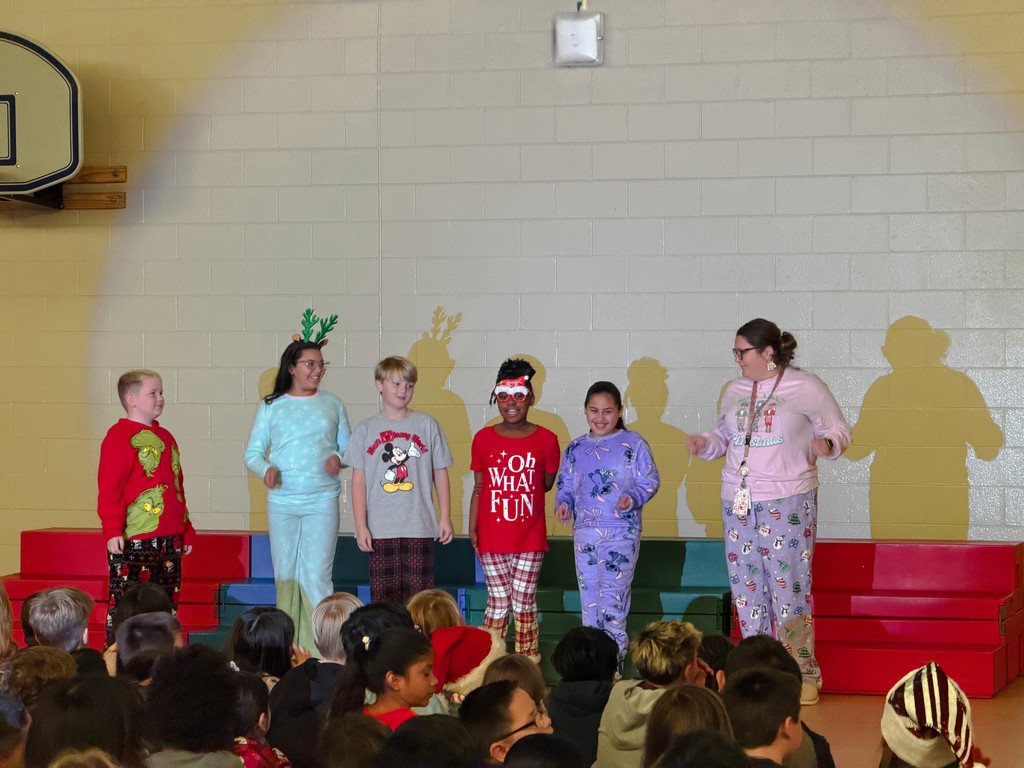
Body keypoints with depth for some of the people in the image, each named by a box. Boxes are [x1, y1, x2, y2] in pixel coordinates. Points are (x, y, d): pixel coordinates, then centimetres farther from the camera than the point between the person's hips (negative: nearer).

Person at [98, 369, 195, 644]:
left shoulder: (165, 437, 19)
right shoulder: (119, 436, -7)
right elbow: (109, 488, -12)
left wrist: (186, 529, 23)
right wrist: (112, 529, -20)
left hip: (170, 539, 8)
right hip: (132, 540, -8)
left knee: (167, 602, 9)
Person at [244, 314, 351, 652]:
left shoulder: (332, 403, 8)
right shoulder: (271, 406, 7)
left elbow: (346, 445, 14)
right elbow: (253, 453, 8)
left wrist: (338, 459, -9)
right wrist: (266, 470, -13)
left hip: (322, 500, -1)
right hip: (281, 501, 1)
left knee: (316, 577, -10)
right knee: (285, 576, 5)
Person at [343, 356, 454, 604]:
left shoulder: (428, 425, 7)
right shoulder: (365, 430, 7)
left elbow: (440, 473, 10)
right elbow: (359, 481, 6)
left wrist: (445, 518, 5)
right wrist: (361, 526, 0)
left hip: (420, 527, 0)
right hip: (380, 529, 0)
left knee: (419, 594, -2)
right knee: (384, 597, 0)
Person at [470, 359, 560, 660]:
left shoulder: (546, 440, -2)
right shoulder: (483, 439, 2)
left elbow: (546, 484, 9)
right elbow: (478, 487, 6)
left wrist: (509, 491, 3)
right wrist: (472, 527, 0)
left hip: (530, 537, 0)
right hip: (492, 537, 0)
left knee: (524, 602, 3)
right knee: (498, 602, 2)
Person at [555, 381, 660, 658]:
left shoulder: (633, 444, 0)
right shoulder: (575, 449, 12)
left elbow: (650, 481, -1)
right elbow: (565, 486, 18)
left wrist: (633, 498, -19)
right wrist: (564, 504, -3)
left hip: (622, 531, -4)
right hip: (585, 531, 4)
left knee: (613, 589, -11)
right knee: (588, 591, 6)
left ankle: (614, 647, -6)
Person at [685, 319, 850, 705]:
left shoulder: (806, 387, -2)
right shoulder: (735, 391, 13)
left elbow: (839, 430, 3)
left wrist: (826, 444, -19)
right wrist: (704, 444, 4)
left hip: (788, 502, -5)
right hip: (738, 501, 5)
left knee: (789, 586, -6)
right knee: (747, 586, 4)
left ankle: (803, 676, 4)